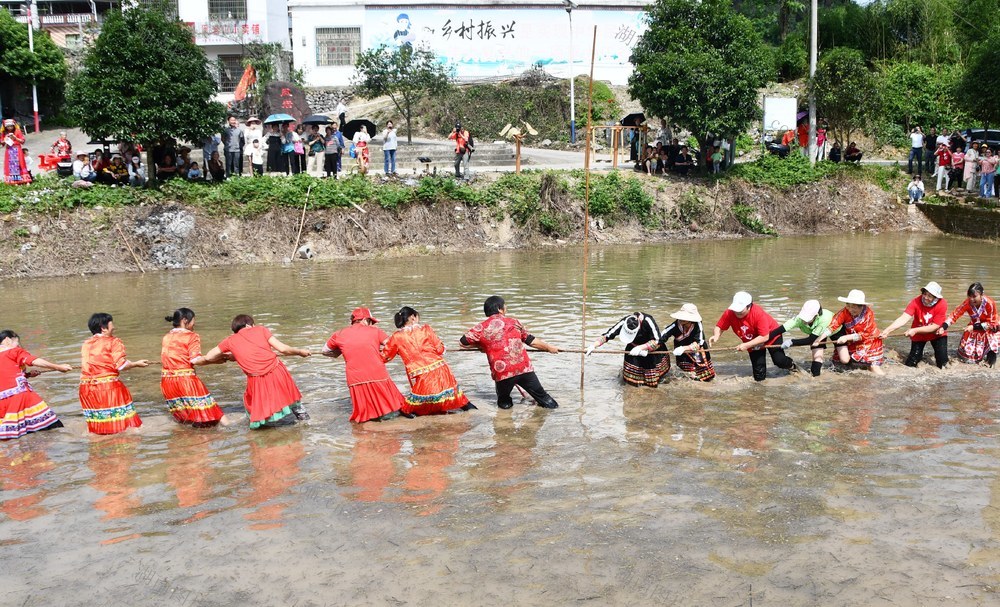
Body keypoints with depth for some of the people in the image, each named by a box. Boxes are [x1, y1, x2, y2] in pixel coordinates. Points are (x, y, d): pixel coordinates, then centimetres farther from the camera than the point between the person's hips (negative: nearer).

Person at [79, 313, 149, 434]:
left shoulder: (86, 344, 10)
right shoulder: (113, 342, -5)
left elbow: (85, 365, 13)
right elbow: (121, 365, -12)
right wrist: (137, 363, 2)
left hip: (87, 386, 5)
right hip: (109, 385, -5)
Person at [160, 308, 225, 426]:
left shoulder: (166, 337, 12)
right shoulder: (192, 336, -6)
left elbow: (163, 358, 11)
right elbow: (195, 359, -15)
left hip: (166, 379, 6)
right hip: (185, 378, -6)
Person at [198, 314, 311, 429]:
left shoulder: (230, 341, 12)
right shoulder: (261, 330, 9)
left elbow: (207, 358, 19)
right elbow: (282, 349, 3)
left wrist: (194, 362, 40)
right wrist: (300, 351, 18)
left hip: (257, 380, -2)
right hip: (277, 371, 2)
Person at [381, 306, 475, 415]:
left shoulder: (396, 337, 4)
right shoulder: (426, 329, 5)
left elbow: (384, 357, 12)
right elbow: (440, 349, 5)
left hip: (422, 377, -2)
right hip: (440, 369, 2)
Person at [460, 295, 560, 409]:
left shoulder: (481, 328, 4)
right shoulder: (514, 322, 10)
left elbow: (463, 342, 7)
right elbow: (531, 340, 20)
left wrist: (481, 345, 23)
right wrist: (548, 347, 35)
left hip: (502, 372, -1)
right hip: (524, 368, 1)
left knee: (504, 402, 26)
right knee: (540, 394, 18)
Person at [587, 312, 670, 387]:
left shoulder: (648, 321, -37)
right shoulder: (624, 322, -29)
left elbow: (657, 341, -34)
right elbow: (607, 335, -25)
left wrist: (641, 347, -44)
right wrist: (594, 346, -36)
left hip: (651, 348, -2)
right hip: (634, 347, 2)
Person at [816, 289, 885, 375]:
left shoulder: (868, 313, -25)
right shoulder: (845, 312, -19)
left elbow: (864, 334, -25)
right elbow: (833, 325, -28)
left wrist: (847, 337, -33)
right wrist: (821, 337, -42)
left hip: (868, 341, -3)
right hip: (851, 343, 3)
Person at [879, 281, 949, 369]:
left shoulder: (942, 304, -26)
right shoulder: (916, 301, -25)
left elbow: (934, 327, -26)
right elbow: (904, 318, -34)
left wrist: (914, 330, -36)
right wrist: (888, 330, -48)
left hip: (936, 333, -1)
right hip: (919, 335, 1)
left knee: (943, 361, -10)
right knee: (910, 364, -1)